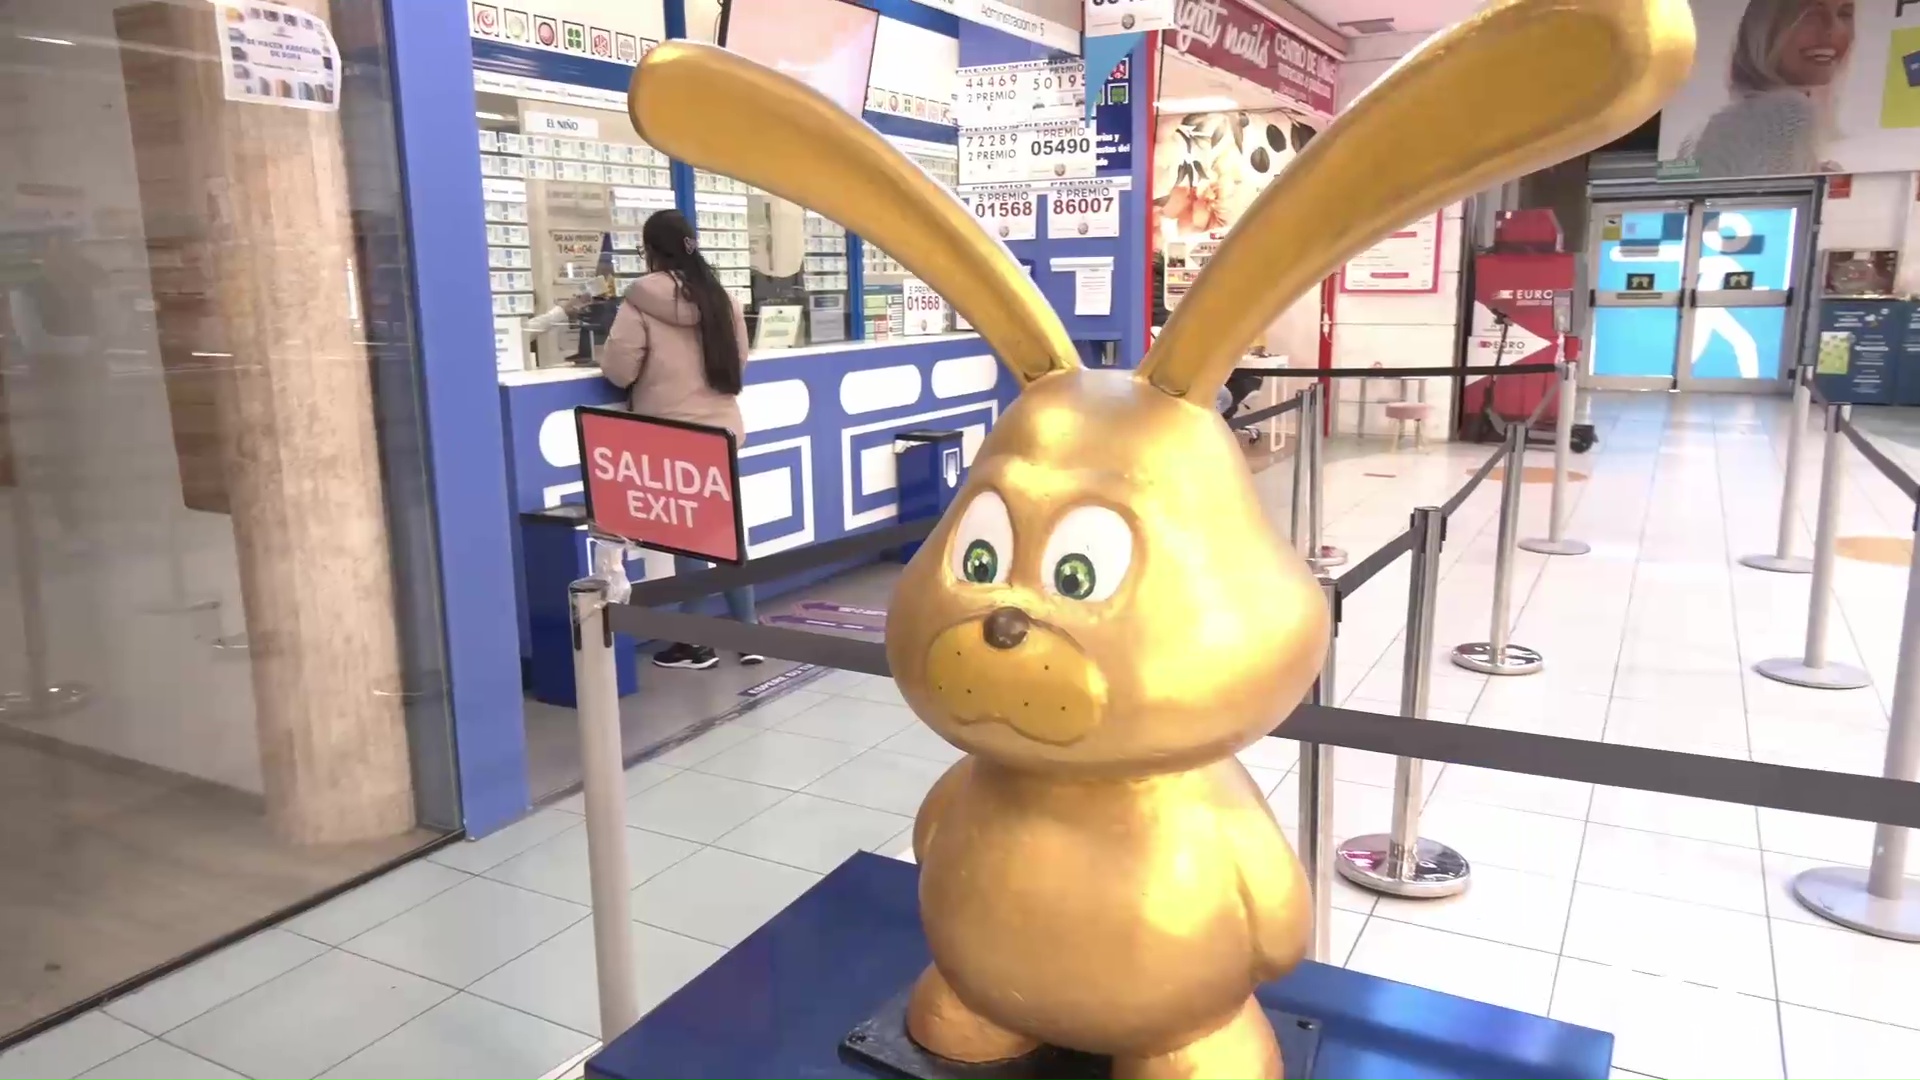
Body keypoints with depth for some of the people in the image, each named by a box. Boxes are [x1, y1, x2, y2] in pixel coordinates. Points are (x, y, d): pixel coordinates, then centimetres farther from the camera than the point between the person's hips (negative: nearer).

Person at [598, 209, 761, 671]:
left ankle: (695, 644, 11)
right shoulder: (721, 298, 5)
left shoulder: (640, 303, -11)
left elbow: (618, 371, -10)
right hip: (722, 430, 5)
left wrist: (655, 370, 10)